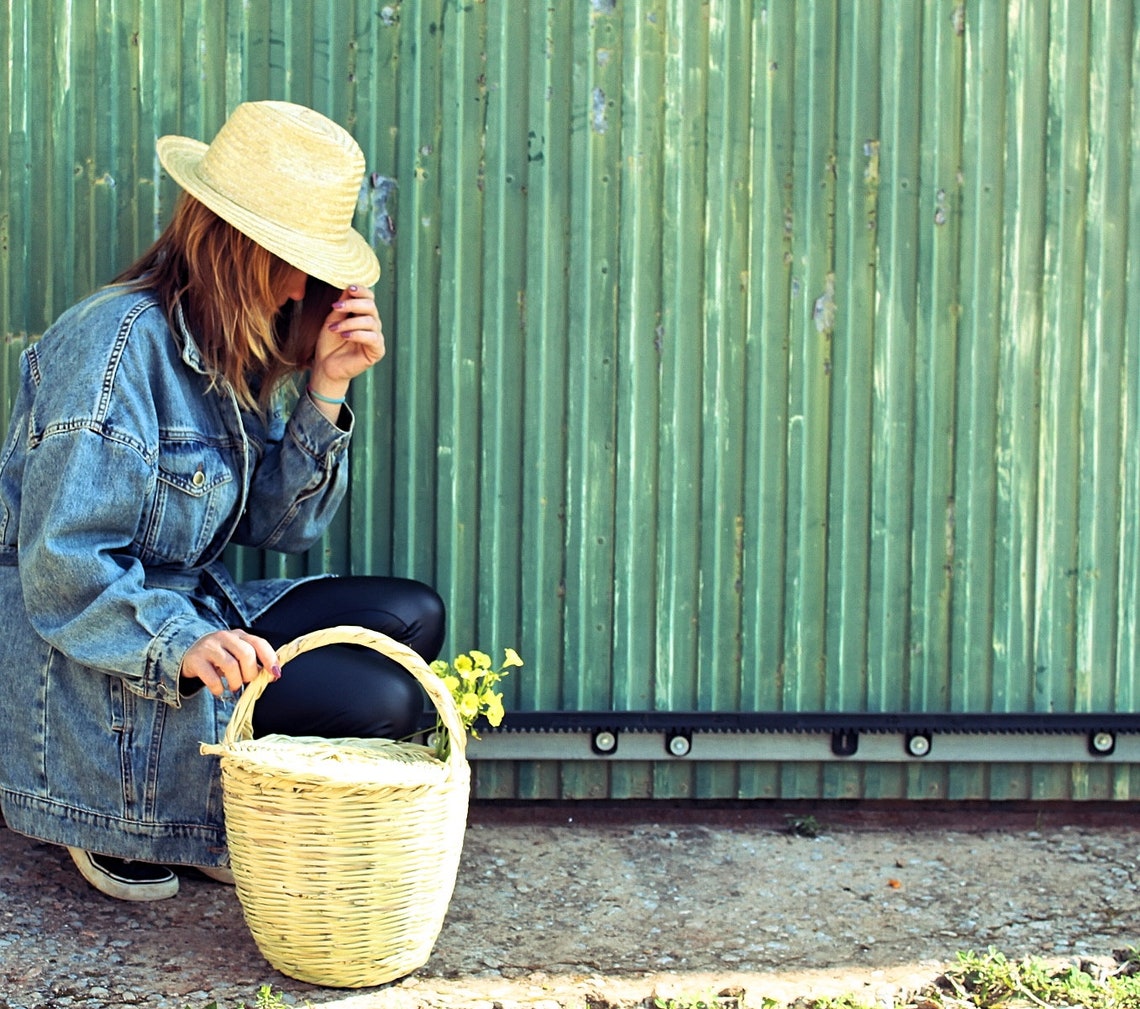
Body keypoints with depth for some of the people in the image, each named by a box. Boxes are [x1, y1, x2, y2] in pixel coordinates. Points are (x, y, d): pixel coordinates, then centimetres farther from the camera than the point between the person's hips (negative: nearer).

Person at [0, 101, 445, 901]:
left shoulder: (236, 353, 8)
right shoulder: (118, 342, -20)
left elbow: (283, 523, 5)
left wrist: (325, 387, -6)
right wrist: (184, 646, -39)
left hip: (189, 614, 9)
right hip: (84, 674, -9)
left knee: (413, 617, 0)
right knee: (383, 702, -19)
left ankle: (204, 805, -1)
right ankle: (120, 821, -4)